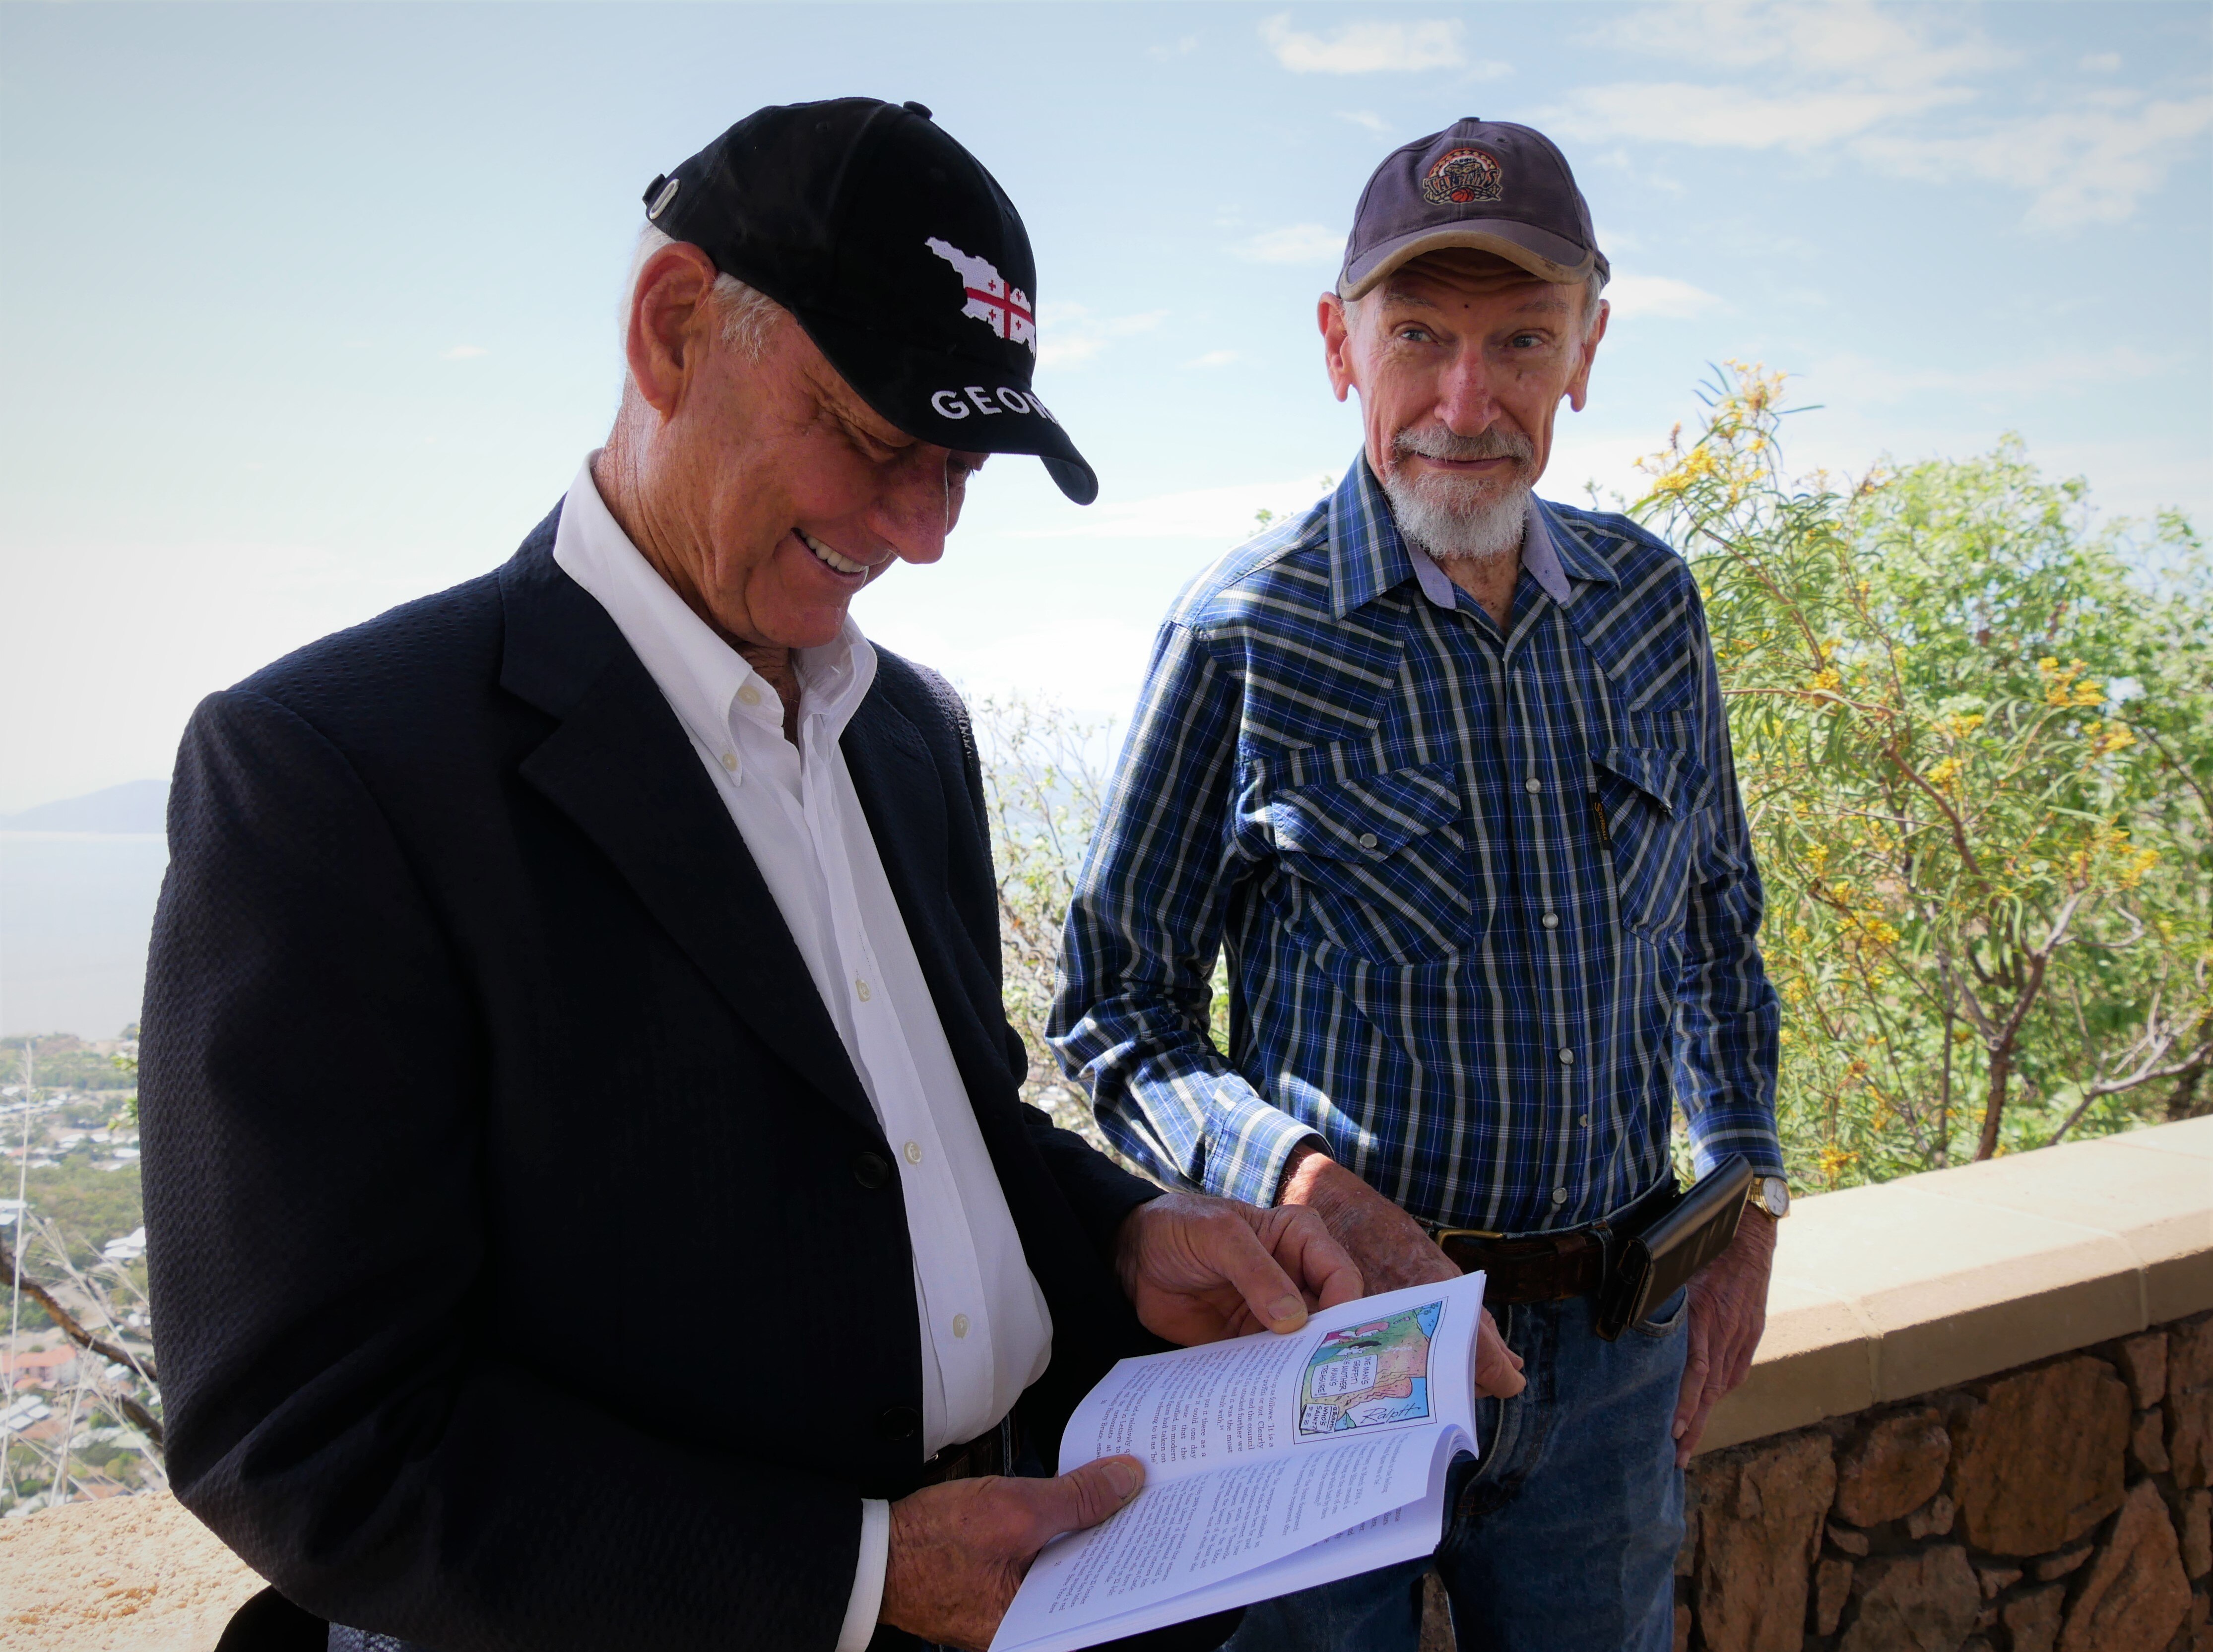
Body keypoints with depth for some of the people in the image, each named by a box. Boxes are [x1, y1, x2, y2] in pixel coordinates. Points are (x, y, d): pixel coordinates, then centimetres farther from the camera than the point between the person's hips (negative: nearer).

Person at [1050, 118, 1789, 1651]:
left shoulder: (1651, 603, 2)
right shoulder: (1243, 631, -11)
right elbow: (1119, 1011, -6)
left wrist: (1747, 1192, 5)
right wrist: (1302, 1183, -22)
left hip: (1614, 1335, 4)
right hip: (1334, 1321, -3)